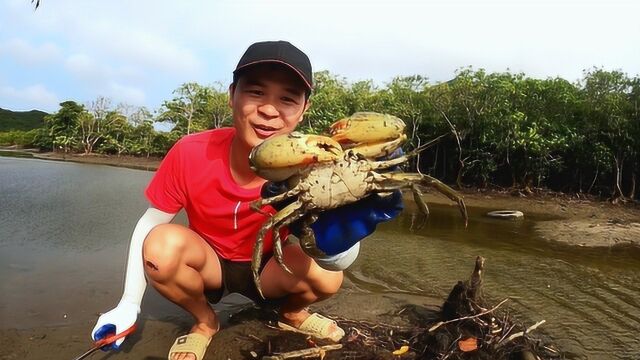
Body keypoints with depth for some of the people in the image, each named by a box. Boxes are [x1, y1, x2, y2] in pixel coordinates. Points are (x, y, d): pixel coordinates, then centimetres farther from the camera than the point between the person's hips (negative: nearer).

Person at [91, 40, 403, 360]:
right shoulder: (190, 155, -26)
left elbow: (337, 260, -36)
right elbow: (150, 224, -12)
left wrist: (335, 238, -60)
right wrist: (129, 305, -15)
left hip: (268, 269, 0)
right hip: (207, 266, 1)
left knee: (327, 277, -29)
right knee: (161, 244, -30)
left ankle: (292, 313, 10)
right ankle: (204, 322, 3)